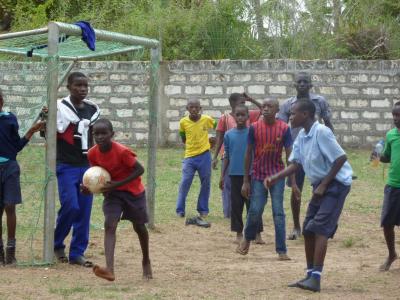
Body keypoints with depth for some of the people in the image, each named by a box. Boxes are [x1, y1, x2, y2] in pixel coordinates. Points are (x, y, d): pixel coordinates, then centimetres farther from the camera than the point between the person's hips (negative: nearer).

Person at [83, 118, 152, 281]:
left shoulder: (122, 151, -28)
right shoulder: (92, 153, -12)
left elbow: (140, 169, -22)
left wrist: (117, 184, -27)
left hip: (133, 190, -3)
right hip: (112, 192, 3)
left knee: (139, 227, 12)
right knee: (109, 224, -17)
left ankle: (146, 261, 39)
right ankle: (109, 269, -29)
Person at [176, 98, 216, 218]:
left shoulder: (207, 119, -6)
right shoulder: (183, 122, -4)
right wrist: (190, 144, 4)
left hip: (204, 156, 0)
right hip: (189, 156, 0)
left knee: (206, 184, 6)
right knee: (185, 183, -5)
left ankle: (203, 209, 19)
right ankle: (180, 210, 2)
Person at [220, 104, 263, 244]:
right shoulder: (229, 135, 5)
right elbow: (227, 156, 10)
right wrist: (222, 175, 8)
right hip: (235, 174, 2)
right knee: (236, 204, 6)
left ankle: (257, 233, 6)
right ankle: (239, 233, 14)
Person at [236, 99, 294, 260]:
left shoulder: (284, 128, -6)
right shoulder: (254, 128, -5)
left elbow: (289, 155, -4)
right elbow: (249, 154, 1)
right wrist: (245, 181, 0)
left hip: (277, 175, 0)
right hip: (258, 175, 0)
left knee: (278, 213, -3)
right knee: (255, 211, -2)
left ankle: (282, 251, -1)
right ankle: (247, 238, 26)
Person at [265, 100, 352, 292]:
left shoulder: (321, 132, -20)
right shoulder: (302, 136, 6)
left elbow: (341, 158, -21)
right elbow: (295, 164, 10)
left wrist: (324, 185, -19)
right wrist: (275, 178, -4)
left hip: (336, 184, -9)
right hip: (320, 185, 9)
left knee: (320, 229, -16)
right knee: (308, 230, 9)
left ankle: (315, 279, -19)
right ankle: (310, 275, 19)